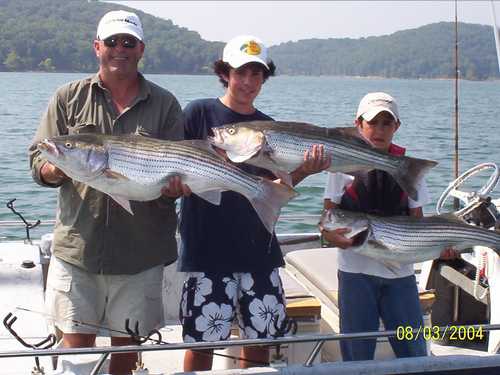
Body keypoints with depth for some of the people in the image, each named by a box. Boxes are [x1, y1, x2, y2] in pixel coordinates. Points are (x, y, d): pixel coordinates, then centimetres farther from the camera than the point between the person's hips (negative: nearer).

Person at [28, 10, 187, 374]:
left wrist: (173, 185, -19)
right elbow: (38, 162, 5)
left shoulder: (164, 104, 6)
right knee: (76, 343, 4)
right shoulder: (68, 98, 7)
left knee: (127, 344, 12)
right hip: (78, 246, 0)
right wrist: (57, 168, -18)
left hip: (141, 252, 0)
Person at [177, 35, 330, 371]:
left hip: (259, 249, 4)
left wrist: (302, 171, -13)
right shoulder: (199, 113, -1)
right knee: (202, 340, 0)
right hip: (208, 249, -4)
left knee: (260, 338, 11)